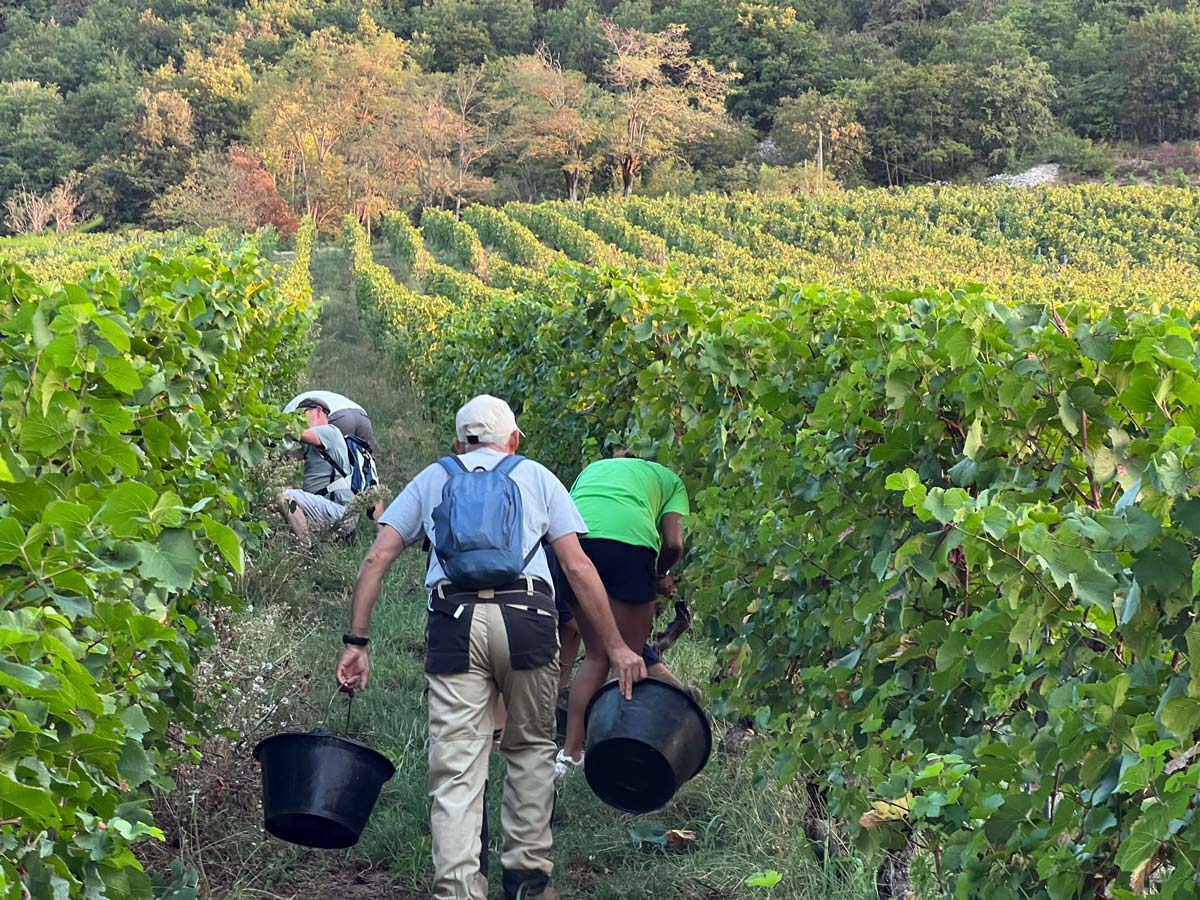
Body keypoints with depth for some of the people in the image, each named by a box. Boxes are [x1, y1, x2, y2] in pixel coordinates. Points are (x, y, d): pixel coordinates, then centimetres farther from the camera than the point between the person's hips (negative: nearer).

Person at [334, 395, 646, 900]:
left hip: (454, 623, 0)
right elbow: (578, 566, 12)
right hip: (527, 619, 0)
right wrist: (615, 647, 13)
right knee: (531, 748, 19)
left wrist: (356, 642, 13)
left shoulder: (431, 479, 25)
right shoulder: (537, 477, 23)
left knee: (456, 769, -2)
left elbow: (376, 560, 14)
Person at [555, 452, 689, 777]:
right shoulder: (669, 479, 29)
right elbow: (673, 543, 11)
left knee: (596, 655, 17)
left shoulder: (593, 468, 39)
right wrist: (660, 576, 30)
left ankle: (570, 752, 14)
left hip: (572, 540, 4)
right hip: (629, 540, -4)